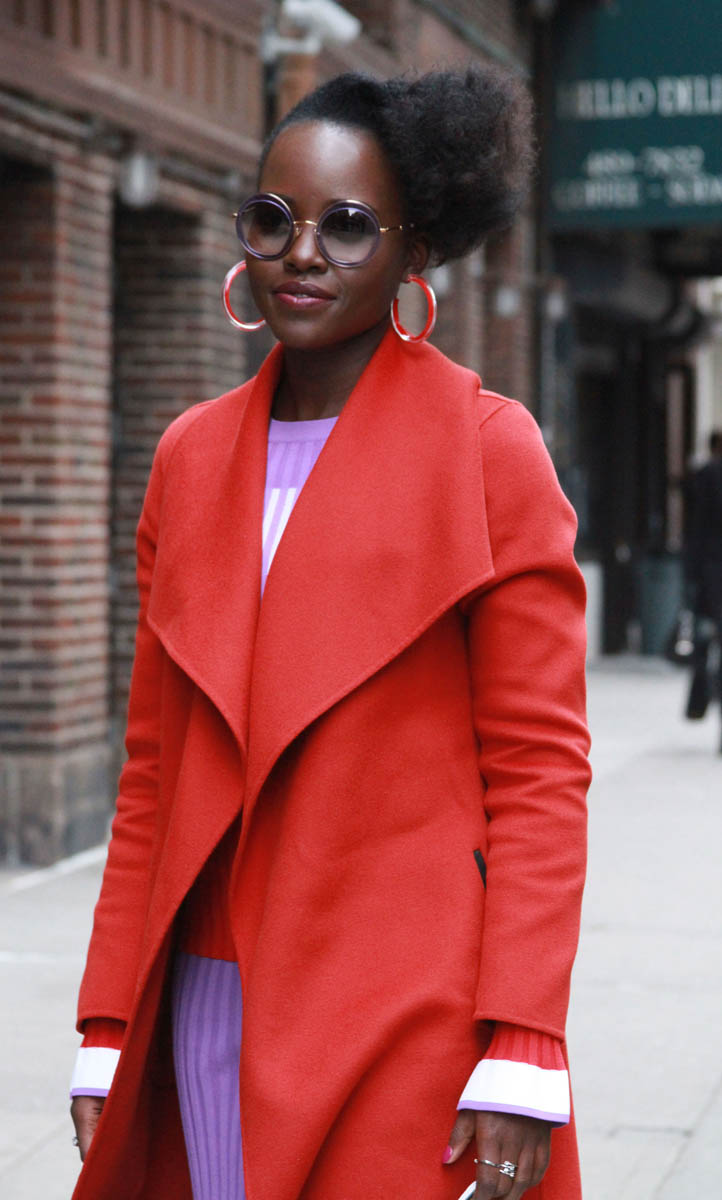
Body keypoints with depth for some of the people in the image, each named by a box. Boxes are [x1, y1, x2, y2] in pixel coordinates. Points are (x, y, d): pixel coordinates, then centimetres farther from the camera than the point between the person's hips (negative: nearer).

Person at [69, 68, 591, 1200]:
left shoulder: (489, 448, -4)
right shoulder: (194, 454, 10)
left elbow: (538, 766, -7)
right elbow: (154, 767, 12)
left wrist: (523, 1057, -13)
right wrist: (109, 1028, 8)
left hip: (408, 1020, -4)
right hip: (209, 1005, 4)